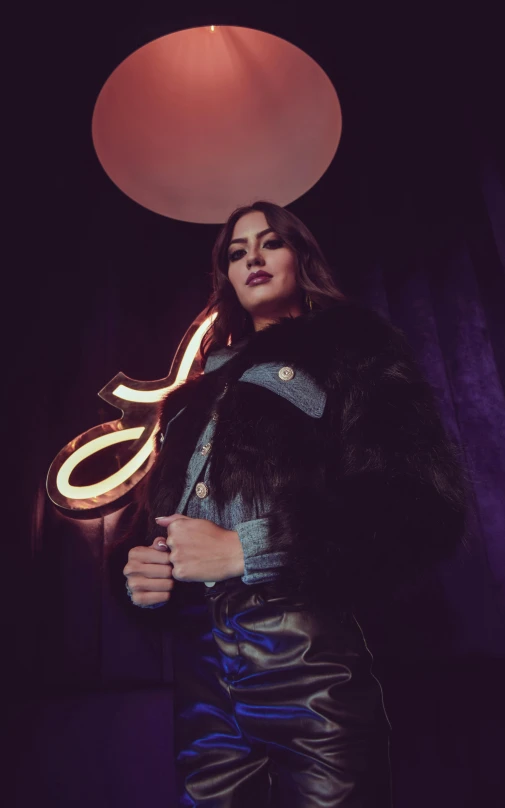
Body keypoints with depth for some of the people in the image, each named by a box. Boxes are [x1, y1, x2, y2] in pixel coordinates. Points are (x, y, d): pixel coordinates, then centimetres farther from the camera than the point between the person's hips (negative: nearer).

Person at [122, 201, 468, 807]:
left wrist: (250, 550, -17)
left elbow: (425, 508, -11)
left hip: (306, 664, -5)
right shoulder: (204, 387, 22)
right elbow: (159, 513, 23)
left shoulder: (352, 351, 4)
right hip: (199, 671, 6)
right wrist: (137, 573, 0)